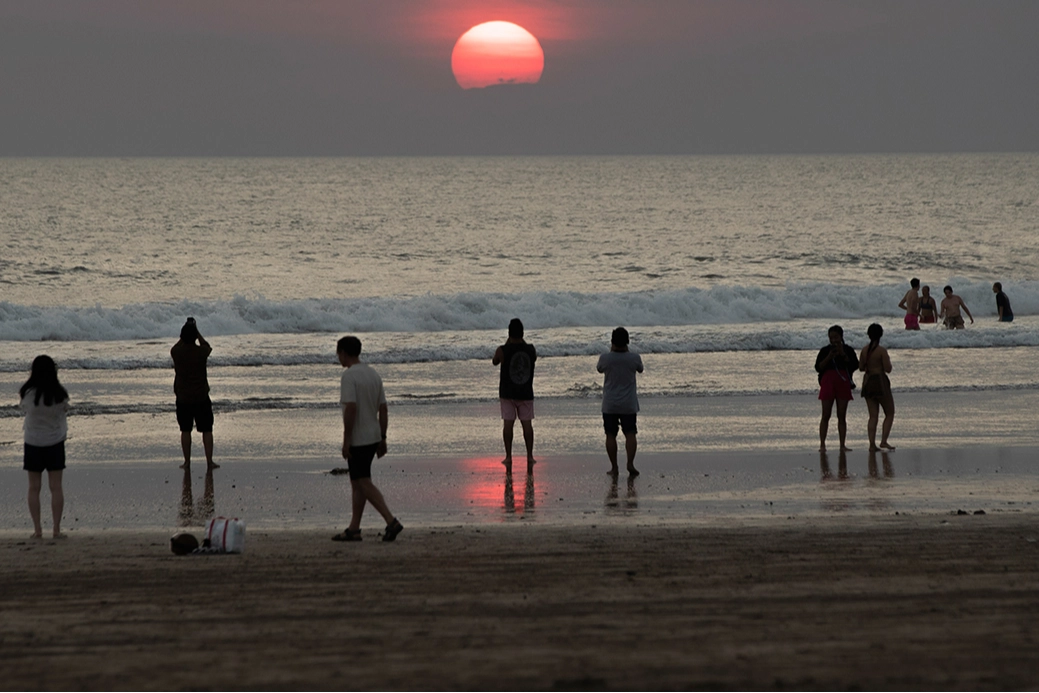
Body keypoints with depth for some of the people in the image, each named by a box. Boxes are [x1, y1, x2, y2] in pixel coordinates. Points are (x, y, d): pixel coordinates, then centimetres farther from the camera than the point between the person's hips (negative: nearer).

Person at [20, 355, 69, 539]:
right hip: (55, 442, 1)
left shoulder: (28, 393, -16)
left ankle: (37, 529, 6)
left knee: (34, 487, 8)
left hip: (33, 443, -1)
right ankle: (57, 529, 4)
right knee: (56, 487, 6)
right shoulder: (59, 394, -12)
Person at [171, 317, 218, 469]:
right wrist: (196, 332, 21)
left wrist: (185, 333, 22)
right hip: (201, 397, -1)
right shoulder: (201, 352, -11)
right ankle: (209, 461, 3)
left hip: (183, 398, 1)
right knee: (206, 430, 6)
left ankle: (187, 461, 10)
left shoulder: (176, 352, -9)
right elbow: (207, 346, 14)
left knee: (185, 430, 10)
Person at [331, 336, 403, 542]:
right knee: (357, 482, 14)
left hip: (358, 439, -9)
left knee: (364, 483, -6)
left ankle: (391, 521, -16)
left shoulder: (349, 376, -14)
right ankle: (354, 529, 15)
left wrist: (346, 441, -18)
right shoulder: (373, 374, 11)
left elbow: (351, 409, -22)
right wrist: (382, 439, 16)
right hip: (373, 437, 9)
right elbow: (383, 409, 12)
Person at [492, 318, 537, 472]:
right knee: (527, 423, 6)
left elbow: (495, 361, 8)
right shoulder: (531, 350, -5)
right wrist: (522, 341, 15)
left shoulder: (503, 351, -12)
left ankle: (508, 456, 1)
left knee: (508, 423, 2)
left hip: (507, 392, -2)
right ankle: (529, 456, 4)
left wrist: (508, 342, 9)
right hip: (526, 393, 2)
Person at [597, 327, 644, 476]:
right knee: (630, 434, 3)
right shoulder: (634, 358, -10)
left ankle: (614, 467, 8)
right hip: (629, 405, 0)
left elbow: (599, 369, 11)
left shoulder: (605, 358, -12)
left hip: (609, 405, 0)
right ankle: (630, 463, -13)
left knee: (611, 435, 8)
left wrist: (611, 351, 14)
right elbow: (640, 369, 12)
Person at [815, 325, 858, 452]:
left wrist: (843, 355, -12)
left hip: (843, 384, 1)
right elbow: (818, 368, -3)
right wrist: (829, 357, -14)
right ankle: (822, 444, -3)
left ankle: (842, 445, 4)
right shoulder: (825, 351, 5)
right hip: (828, 383, -1)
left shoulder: (848, 350, 7)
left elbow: (855, 365, -4)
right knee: (826, 415, -4)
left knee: (842, 416, 2)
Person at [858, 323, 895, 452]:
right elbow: (888, 369, -13)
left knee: (873, 416, 8)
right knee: (889, 413, 6)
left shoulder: (865, 350, 3)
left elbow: (861, 367, 10)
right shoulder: (881, 350, -13)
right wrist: (888, 361, 6)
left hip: (868, 382, 6)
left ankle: (872, 444, 0)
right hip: (880, 382, -6)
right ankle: (883, 441, -5)